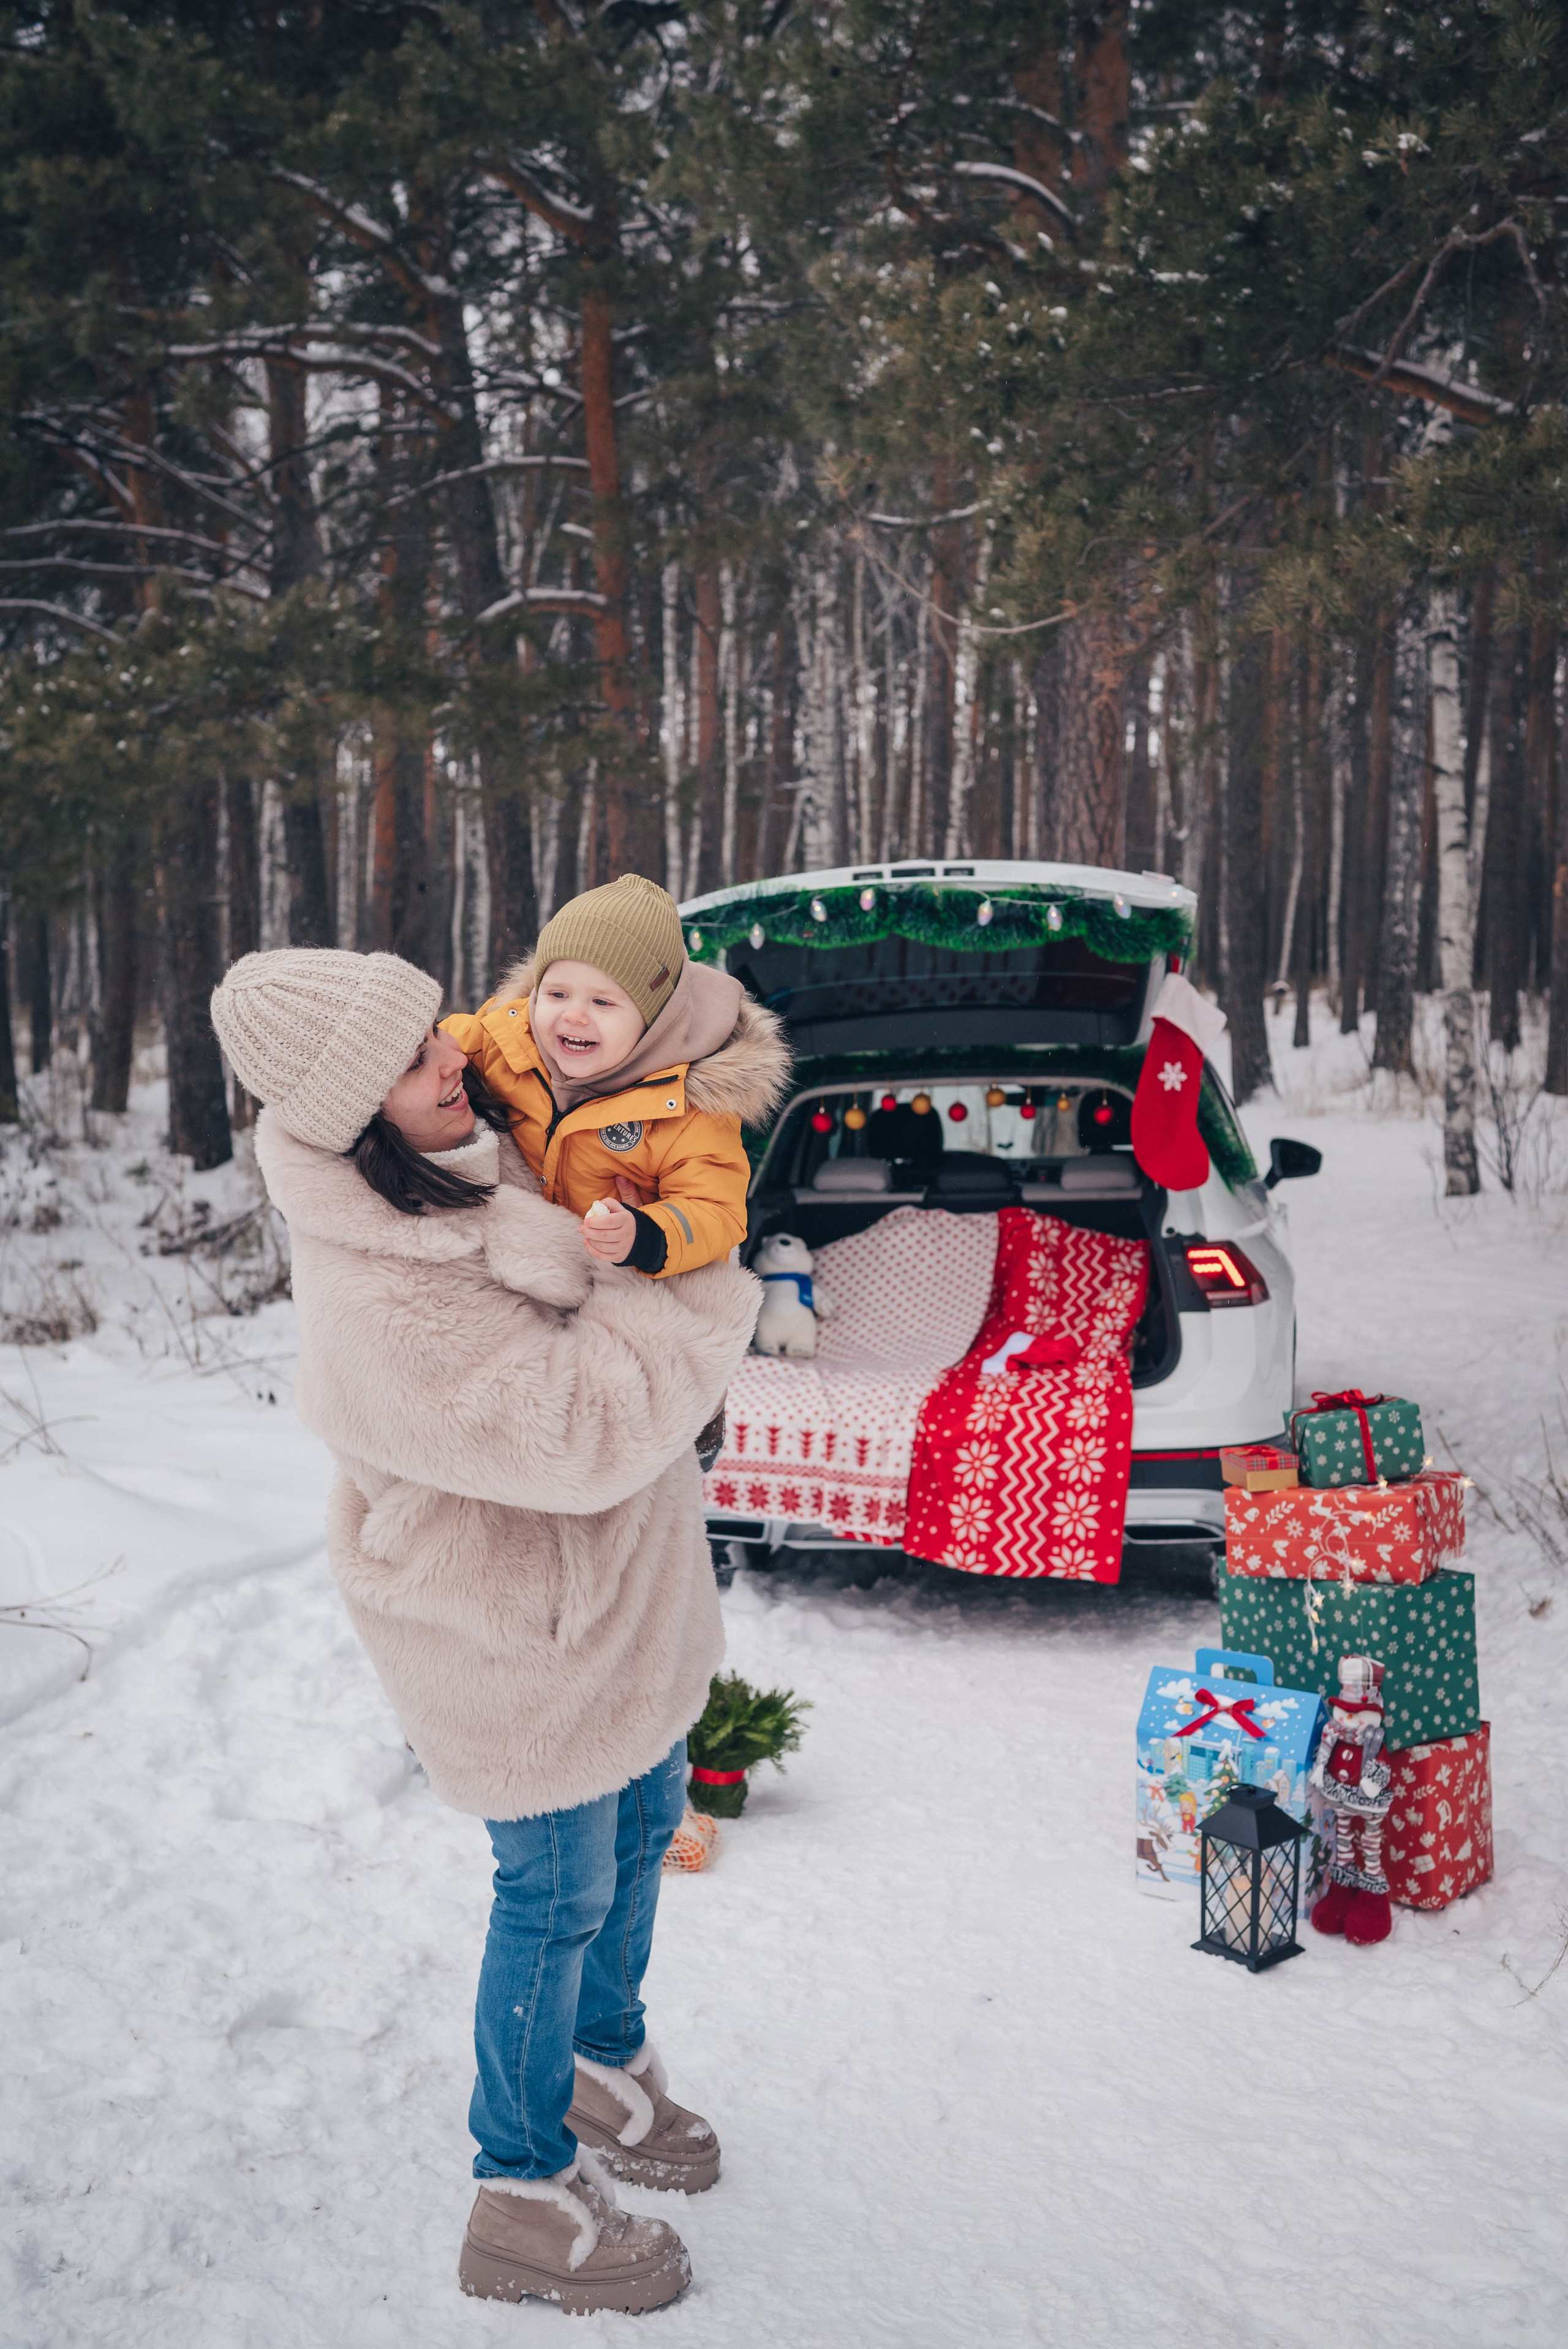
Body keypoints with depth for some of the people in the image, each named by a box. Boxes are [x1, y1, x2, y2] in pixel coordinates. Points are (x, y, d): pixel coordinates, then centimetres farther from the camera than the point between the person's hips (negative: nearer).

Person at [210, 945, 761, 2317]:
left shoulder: (479, 1149, -8)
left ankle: (602, 2064, 52)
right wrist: (704, 1284, -26)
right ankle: (525, 2202, 32)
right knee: (561, 1892, 9)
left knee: (645, 1822, 25)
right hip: (519, 1637, -9)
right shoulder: (376, 1303, -34)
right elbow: (579, 1428, -35)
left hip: (619, 1588, 9)